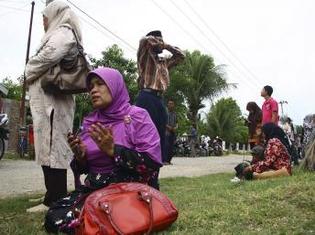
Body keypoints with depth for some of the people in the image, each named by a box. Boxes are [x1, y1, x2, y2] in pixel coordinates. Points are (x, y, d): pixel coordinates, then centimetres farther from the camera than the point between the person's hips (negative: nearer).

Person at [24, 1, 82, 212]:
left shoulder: (62, 32, -2)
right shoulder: (61, 34, 27)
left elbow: (50, 55, -19)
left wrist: (29, 72, -4)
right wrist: (33, 75, 11)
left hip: (50, 98, -10)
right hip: (50, 99, 10)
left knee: (51, 147, -11)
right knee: (51, 147, 11)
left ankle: (55, 201, -8)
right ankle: (55, 196, 18)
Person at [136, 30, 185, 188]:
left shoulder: (164, 63, 27)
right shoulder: (145, 56, 7)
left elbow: (181, 56, 35)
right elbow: (145, 40, -12)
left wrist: (167, 46, 24)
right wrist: (159, 43, 6)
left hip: (159, 101, 8)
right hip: (147, 99, -8)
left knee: (159, 139, 7)